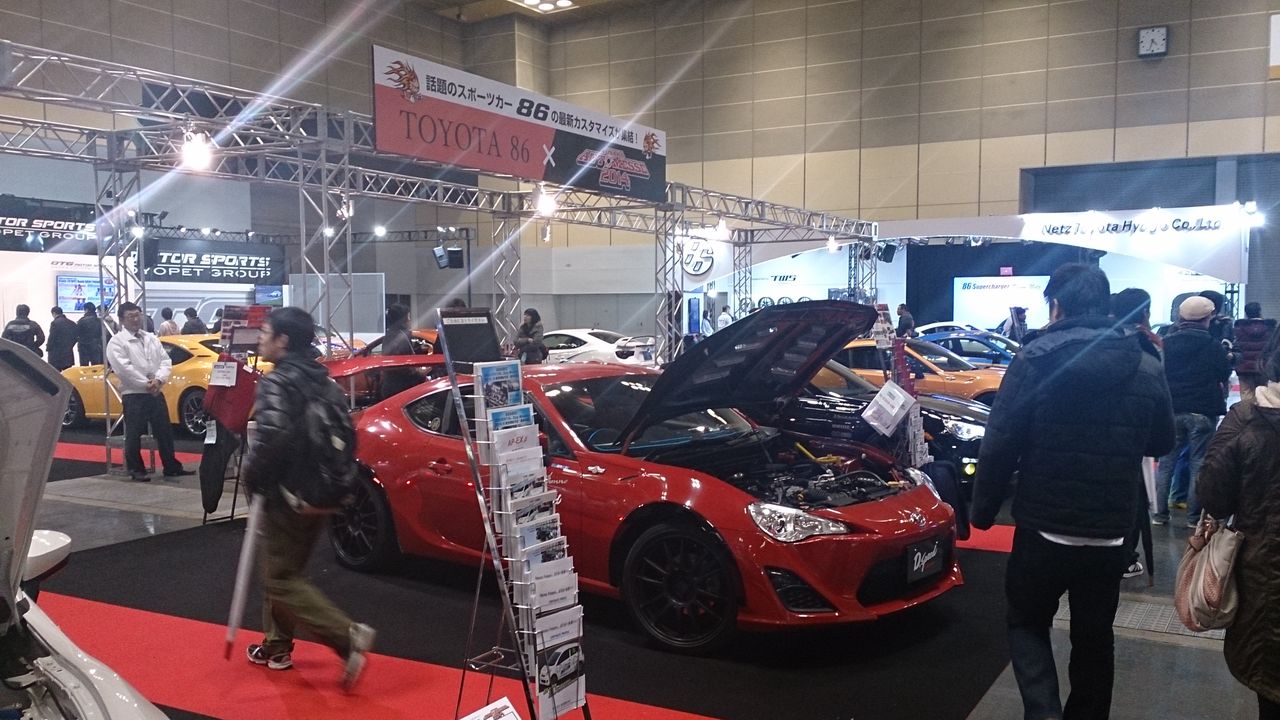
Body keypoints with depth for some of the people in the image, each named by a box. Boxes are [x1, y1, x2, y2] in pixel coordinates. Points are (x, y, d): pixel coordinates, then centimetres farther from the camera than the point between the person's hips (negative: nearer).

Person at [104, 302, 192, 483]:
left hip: (156, 393, 5)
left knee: (165, 432, 10)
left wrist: (158, 380, -10)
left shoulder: (152, 338, 15)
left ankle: (171, 467, 18)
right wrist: (146, 384, -16)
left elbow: (165, 361, 8)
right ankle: (136, 469, 10)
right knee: (134, 434, 0)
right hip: (133, 394, -5)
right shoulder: (117, 342, -4)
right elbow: (124, 368, -15)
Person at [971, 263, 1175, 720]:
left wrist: (982, 510, -2)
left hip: (1044, 528, -3)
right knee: (1094, 637, 18)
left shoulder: (1037, 358, -12)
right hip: (1110, 533, 4)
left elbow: (999, 445, -13)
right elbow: (1162, 443, 15)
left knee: (1026, 624, 15)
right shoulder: (1147, 367, 2)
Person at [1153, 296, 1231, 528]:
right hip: (1203, 411, -2)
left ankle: (1160, 513, 10)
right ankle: (1194, 516, 5)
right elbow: (1225, 374, 2)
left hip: (1172, 410, 3)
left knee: (1166, 463, 10)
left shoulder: (1166, 343, -1)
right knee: (1199, 465, 4)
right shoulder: (1213, 346, -9)